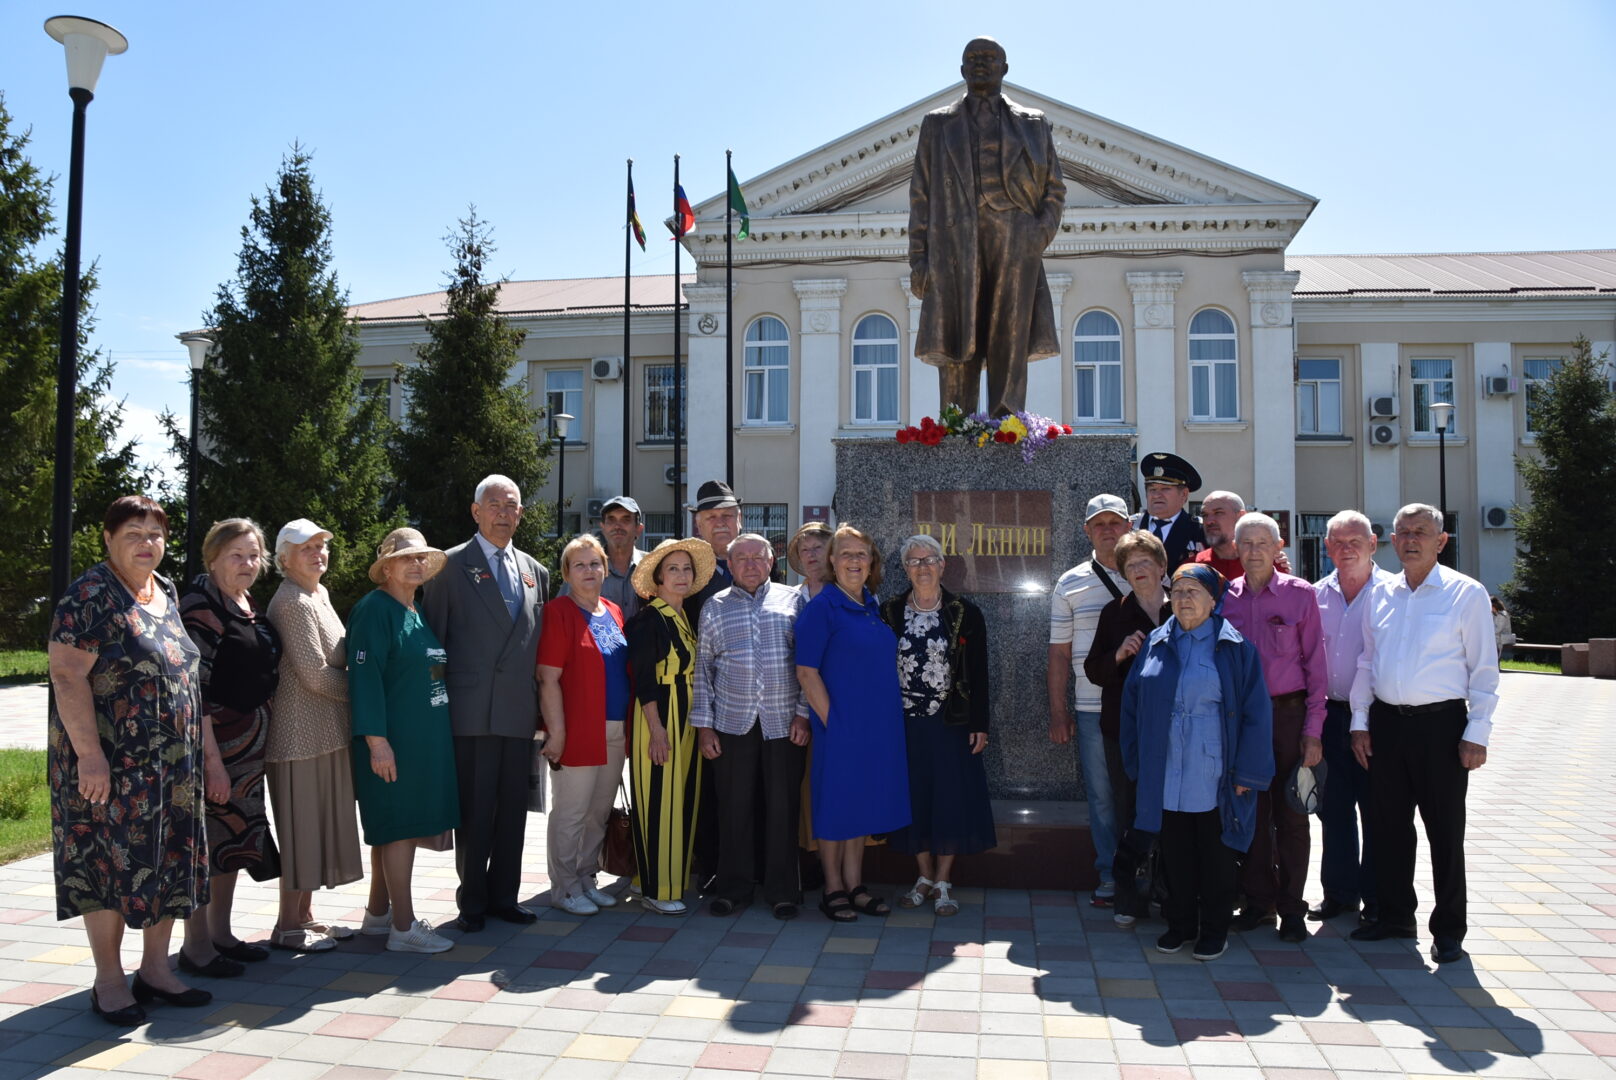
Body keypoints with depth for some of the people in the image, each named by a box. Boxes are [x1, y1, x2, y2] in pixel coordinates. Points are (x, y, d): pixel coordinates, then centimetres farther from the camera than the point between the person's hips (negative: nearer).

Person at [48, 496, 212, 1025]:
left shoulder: (167, 593, 11)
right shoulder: (90, 595, -11)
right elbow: (67, 675, -17)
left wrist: (207, 756, 15)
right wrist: (89, 754, -22)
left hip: (173, 763, 7)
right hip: (111, 763, -7)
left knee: (169, 862, 11)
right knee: (112, 862, 2)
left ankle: (156, 969, 24)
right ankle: (109, 982, 15)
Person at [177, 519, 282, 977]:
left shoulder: (249, 605, 13)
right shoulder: (201, 605, -13)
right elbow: (194, 682, -19)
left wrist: (262, 735, 18)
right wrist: (210, 751, -23)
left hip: (250, 740, 9)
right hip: (215, 736, -9)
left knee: (236, 835, 14)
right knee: (207, 836, -1)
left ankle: (221, 934, 26)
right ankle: (196, 946, 10)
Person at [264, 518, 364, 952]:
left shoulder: (318, 595, 14)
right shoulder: (292, 602, -15)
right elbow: (315, 673, -19)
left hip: (325, 729, 9)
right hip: (302, 732, -9)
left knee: (318, 825, 14)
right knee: (301, 826, -1)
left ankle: (305, 915, 24)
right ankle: (288, 925, 10)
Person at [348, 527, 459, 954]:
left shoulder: (419, 612, 14)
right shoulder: (374, 610, -12)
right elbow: (365, 676, -18)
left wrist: (434, 736, 20)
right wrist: (376, 740, -22)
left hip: (424, 738, 9)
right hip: (393, 740, -9)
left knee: (395, 826, 15)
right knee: (400, 826, -4)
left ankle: (378, 912, 26)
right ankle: (403, 927, 3)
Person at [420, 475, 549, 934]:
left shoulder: (535, 572, 14)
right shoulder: (452, 565, 0)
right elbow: (433, 638, 0)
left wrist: (542, 703, 10)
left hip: (520, 710, 4)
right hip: (473, 708, -4)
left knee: (513, 808, 10)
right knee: (474, 810, 2)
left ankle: (504, 896, 23)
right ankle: (472, 901, 16)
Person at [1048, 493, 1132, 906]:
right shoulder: (1071, 584, 7)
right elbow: (1059, 654, 8)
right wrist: (1058, 714, 4)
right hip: (1093, 710, 0)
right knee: (1102, 797, 7)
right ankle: (1110, 877, 19)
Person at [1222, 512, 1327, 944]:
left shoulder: (1301, 594, -2)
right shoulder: (1225, 597, 5)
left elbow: (1316, 665, -2)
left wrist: (1313, 729, -6)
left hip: (1288, 714, -2)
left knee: (1290, 815, 2)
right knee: (1251, 811, 8)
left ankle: (1292, 908, 14)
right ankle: (1258, 901, 21)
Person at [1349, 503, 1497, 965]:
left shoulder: (1466, 593, -3)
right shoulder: (1381, 595, 9)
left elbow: (1484, 669, -4)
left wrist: (1477, 733, -9)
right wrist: (1360, 722, 9)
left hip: (1440, 723, -4)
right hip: (1386, 722, 4)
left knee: (1445, 832, 4)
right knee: (1388, 824, 11)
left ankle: (1448, 930, 17)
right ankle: (1395, 915, 26)